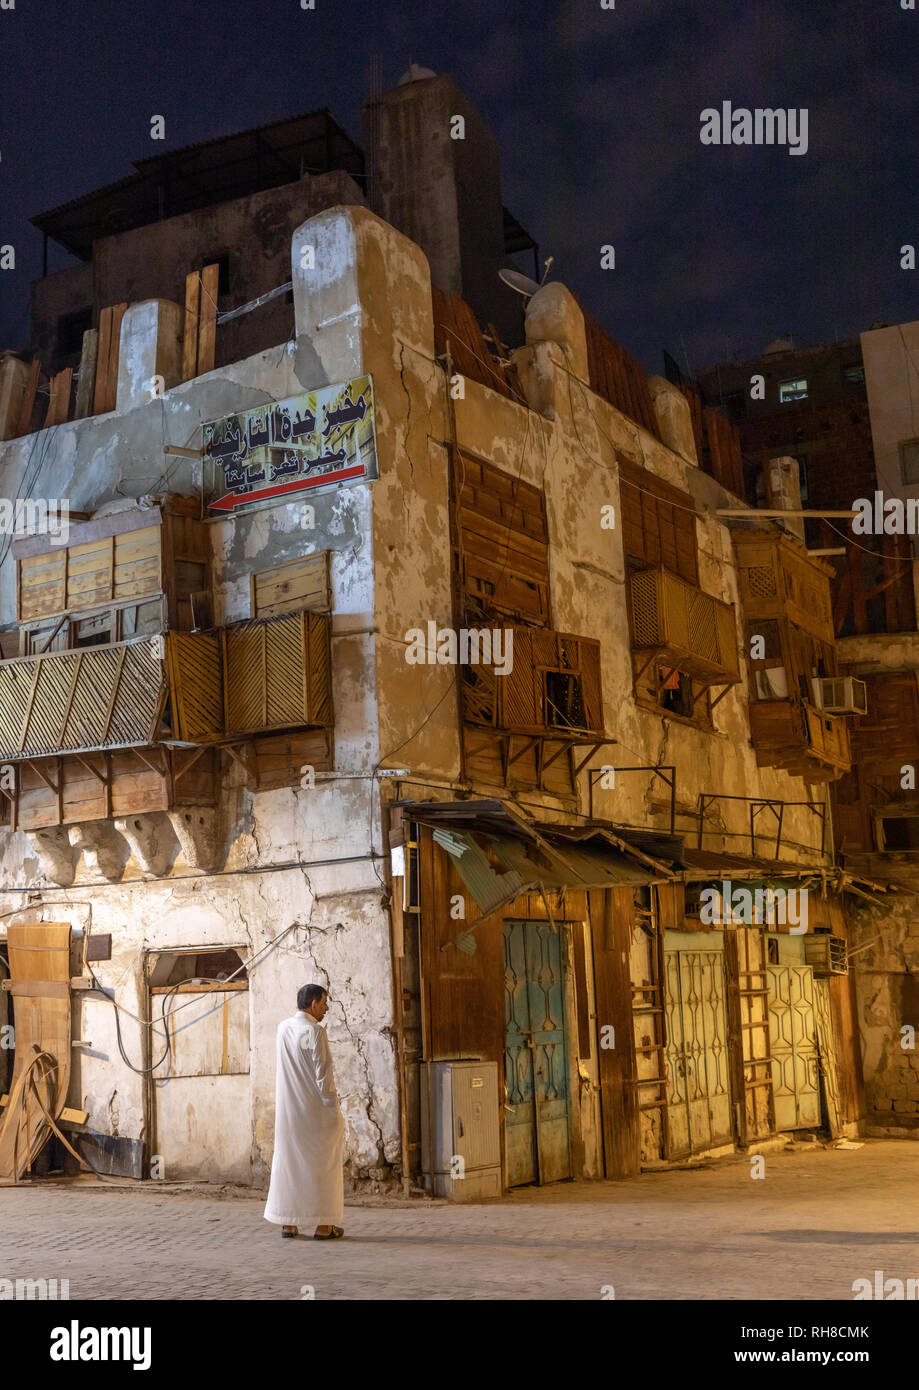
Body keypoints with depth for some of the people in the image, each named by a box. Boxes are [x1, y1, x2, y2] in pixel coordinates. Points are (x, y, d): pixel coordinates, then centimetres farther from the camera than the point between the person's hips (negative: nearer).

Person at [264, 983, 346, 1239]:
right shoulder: (314, 1031, -14)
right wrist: (334, 1110, -11)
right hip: (315, 1112, -6)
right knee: (321, 1164, 2)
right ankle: (323, 1225, 4)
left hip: (287, 1112, 6)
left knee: (287, 1162, 11)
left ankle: (288, 1223, 14)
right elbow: (323, 1074, -16)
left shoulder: (283, 1028, 6)